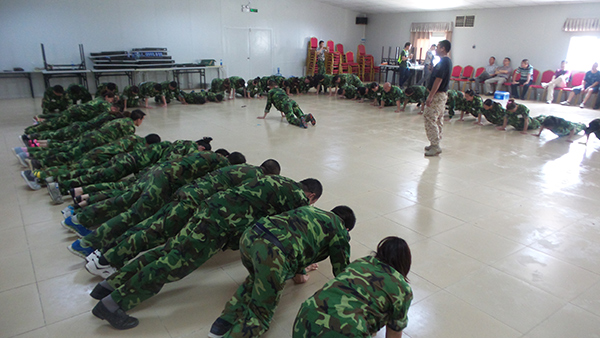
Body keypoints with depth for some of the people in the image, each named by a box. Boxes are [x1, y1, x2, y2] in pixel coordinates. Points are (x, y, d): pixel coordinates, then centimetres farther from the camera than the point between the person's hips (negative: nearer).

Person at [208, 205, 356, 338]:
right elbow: (341, 268, 23)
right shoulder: (340, 231, 18)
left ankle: (226, 318, 18)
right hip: (275, 255, -7)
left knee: (257, 279, 36)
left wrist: (300, 271, 56)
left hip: (249, 236, 7)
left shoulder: (308, 208, 34)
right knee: (260, 313, 12)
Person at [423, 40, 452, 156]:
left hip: (437, 95, -11)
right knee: (438, 120, 14)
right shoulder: (447, 61, 14)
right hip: (442, 94, 11)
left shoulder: (443, 62, -18)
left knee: (430, 119, -9)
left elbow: (438, 80, -23)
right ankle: (435, 144, 22)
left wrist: (430, 96, -23)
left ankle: (435, 147, -8)